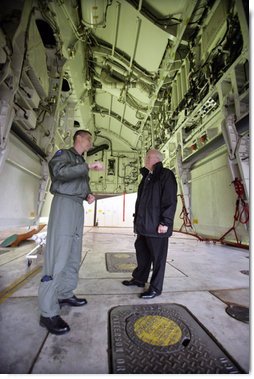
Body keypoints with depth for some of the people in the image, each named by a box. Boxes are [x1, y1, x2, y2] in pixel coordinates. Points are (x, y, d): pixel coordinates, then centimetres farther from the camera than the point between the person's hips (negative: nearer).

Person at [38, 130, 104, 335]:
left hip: (78, 206, 8)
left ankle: (65, 294, 24)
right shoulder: (63, 153, 2)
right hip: (64, 202, -8)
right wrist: (89, 166, -20)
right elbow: (59, 171, -18)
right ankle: (48, 313, 0)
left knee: (74, 256, 10)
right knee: (58, 256, -10)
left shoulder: (82, 163, 25)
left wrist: (89, 195, 6)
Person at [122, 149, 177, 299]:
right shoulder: (147, 177, 19)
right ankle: (139, 279, 37)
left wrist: (165, 222, -20)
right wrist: (137, 220, 19)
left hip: (157, 226, -8)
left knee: (158, 257, 6)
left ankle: (156, 287, 23)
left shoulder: (166, 175, -7)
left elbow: (170, 200, -16)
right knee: (141, 253, 19)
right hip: (143, 225, 9)